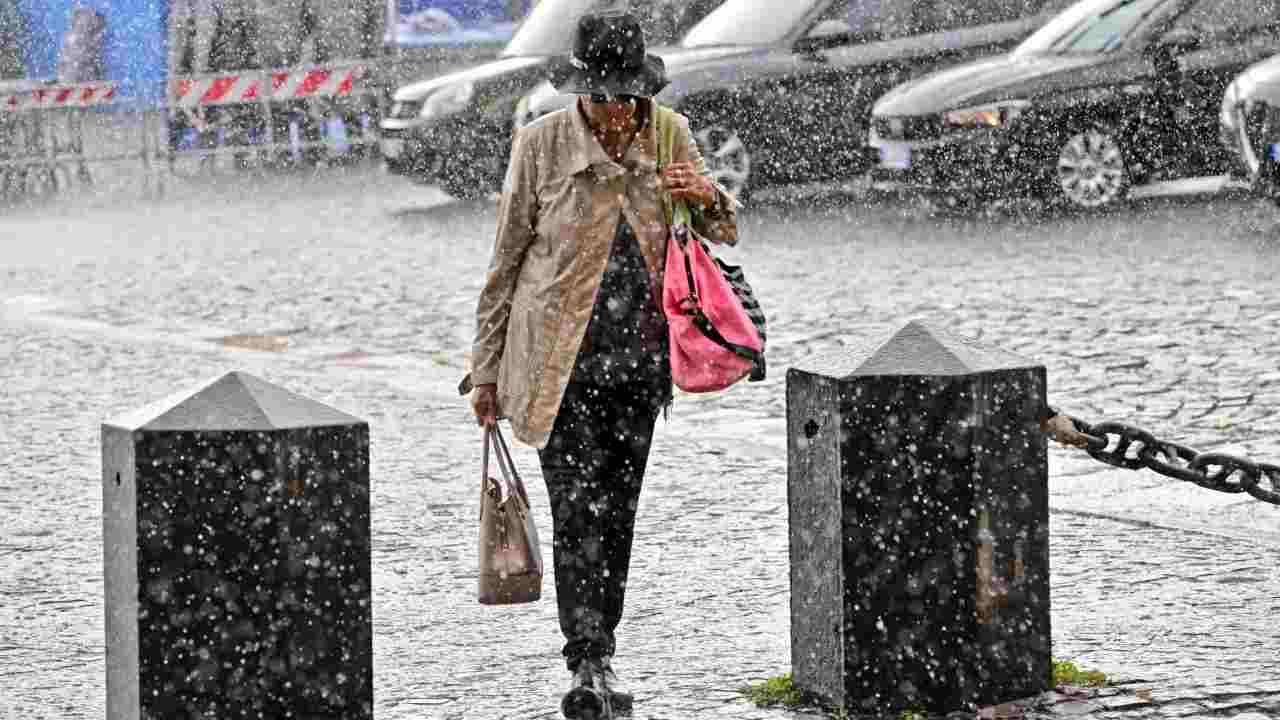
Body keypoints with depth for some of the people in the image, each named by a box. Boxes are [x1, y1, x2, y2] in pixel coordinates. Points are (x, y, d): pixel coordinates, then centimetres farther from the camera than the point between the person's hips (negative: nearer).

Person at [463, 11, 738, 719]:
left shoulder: (669, 134, 2)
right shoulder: (542, 143, -7)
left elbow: (723, 235, 15)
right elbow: (506, 260, -1)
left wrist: (709, 196, -9)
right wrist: (487, 368, 1)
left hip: (638, 360, 4)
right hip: (562, 361, -4)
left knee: (617, 513, 10)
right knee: (577, 510, -13)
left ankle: (596, 654, 23)